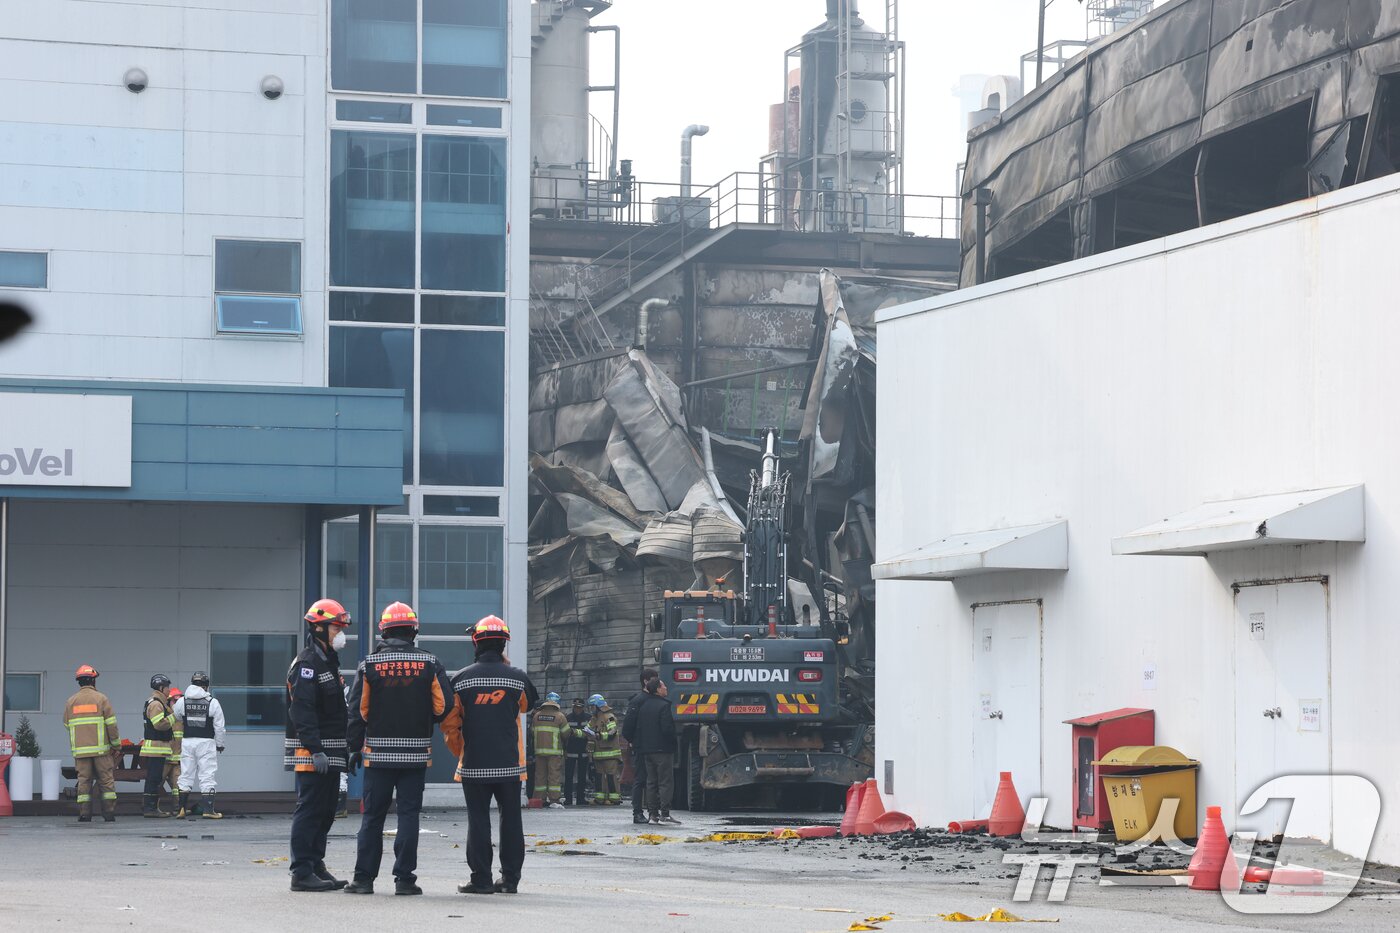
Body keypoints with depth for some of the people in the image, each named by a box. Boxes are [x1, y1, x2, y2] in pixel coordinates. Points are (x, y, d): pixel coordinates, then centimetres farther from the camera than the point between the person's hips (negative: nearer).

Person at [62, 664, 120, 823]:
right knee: (106, 780, 3)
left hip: (80, 749, 2)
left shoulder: (71, 701, 7)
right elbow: (111, 724, -4)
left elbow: (67, 725, 12)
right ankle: (109, 814, 1)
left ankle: (84, 814, -2)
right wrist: (116, 745, 5)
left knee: (84, 781, 3)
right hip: (100, 748, -2)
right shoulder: (101, 699, -2)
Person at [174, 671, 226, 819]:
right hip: (206, 742, -3)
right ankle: (208, 809, -7)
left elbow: (176, 719, 16)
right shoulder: (212, 702, -7)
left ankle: (182, 808, 14)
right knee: (207, 775, -1)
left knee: (186, 775, 11)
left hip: (187, 742, 3)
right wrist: (220, 744, 9)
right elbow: (219, 726, -4)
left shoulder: (181, 701, 1)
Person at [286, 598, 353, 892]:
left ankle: (316, 866, 18)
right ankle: (302, 873, -7)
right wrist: (316, 750, -26)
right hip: (310, 751, -10)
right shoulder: (306, 664, -12)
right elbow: (302, 712, -20)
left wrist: (343, 750, 22)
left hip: (329, 753, 10)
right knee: (309, 810, -9)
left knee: (326, 812, 12)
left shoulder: (329, 663, 21)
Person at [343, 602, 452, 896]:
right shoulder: (429, 664, -2)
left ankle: (364, 878, 7)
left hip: (378, 753, 0)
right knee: (409, 814, 3)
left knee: (372, 817, 6)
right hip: (416, 753, 0)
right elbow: (443, 706, -4)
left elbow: (358, 709, -2)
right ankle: (404, 878, 0)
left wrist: (355, 747, 6)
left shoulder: (369, 665, -2)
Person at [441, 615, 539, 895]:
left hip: (473, 764, -1)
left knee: (478, 820, 3)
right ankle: (510, 877, 10)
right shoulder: (517, 677, -2)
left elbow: (449, 722, 0)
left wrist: (460, 752, 14)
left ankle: (481, 879, 2)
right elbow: (528, 704, 20)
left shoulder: (462, 678, -3)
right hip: (510, 764, 1)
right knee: (511, 819, 9)